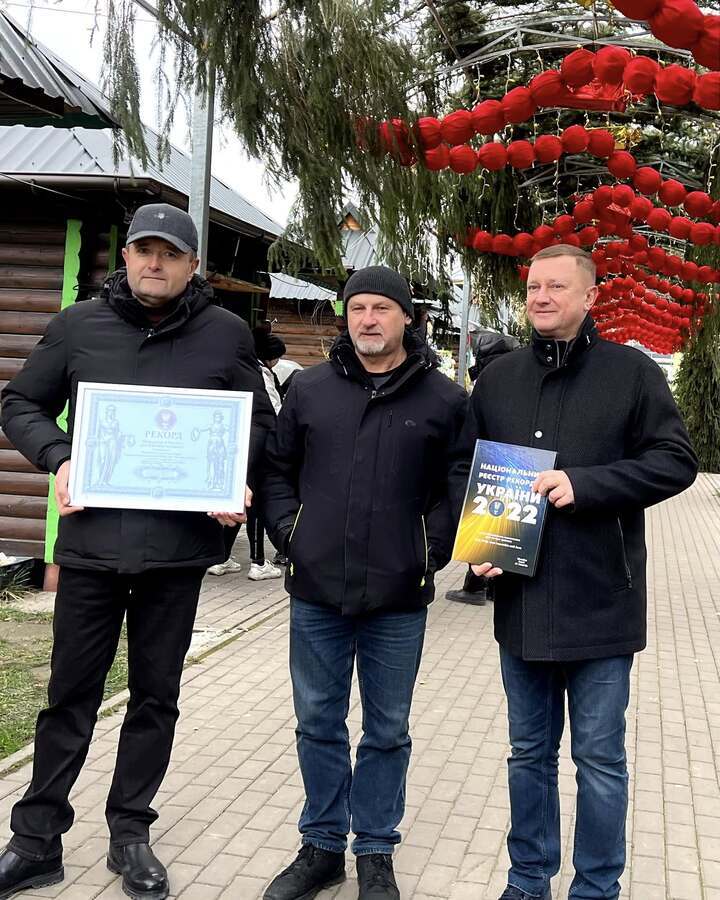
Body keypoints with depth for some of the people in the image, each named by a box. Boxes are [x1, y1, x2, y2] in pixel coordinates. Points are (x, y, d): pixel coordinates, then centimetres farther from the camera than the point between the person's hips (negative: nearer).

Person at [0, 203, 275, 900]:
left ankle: (130, 834, 28)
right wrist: (57, 456, -8)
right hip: (90, 539, 0)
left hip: (178, 546, 0)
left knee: (155, 697, 11)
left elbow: (260, 423, 10)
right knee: (70, 696, 10)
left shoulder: (227, 334, 3)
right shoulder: (78, 324, 4)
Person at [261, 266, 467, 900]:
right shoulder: (309, 389, 5)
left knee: (388, 731, 12)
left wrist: (434, 550, -7)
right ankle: (322, 846, 31)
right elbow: (276, 468, 14)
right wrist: (288, 532, 2)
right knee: (318, 724, 13)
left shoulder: (445, 400, -1)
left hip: (399, 598, -2)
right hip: (316, 591, 2)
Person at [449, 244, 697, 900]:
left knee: (600, 757, 8)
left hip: (600, 603, -3)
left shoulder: (631, 372, -3)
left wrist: (585, 483, -19)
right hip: (520, 600, 4)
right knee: (529, 752, 17)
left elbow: (676, 460, -7)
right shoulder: (498, 378, 8)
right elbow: (461, 466, 13)